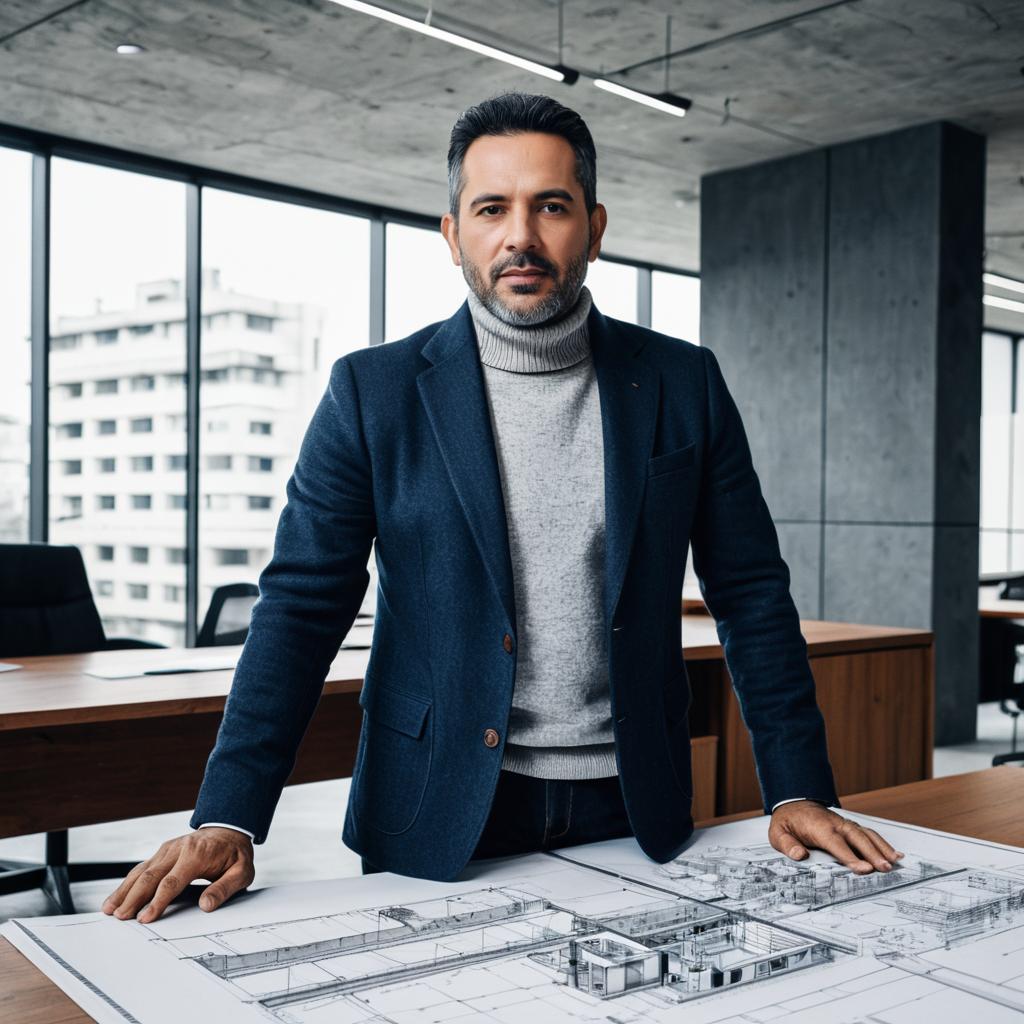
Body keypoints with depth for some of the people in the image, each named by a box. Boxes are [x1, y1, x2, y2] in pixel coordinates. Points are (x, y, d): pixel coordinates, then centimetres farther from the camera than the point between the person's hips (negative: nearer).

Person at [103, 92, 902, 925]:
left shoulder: (684, 384, 1)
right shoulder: (374, 390, -3)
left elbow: (751, 594, 4)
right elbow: (302, 605, -6)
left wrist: (798, 790, -2)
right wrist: (228, 820, -14)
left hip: (631, 813, 2)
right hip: (439, 823, -1)